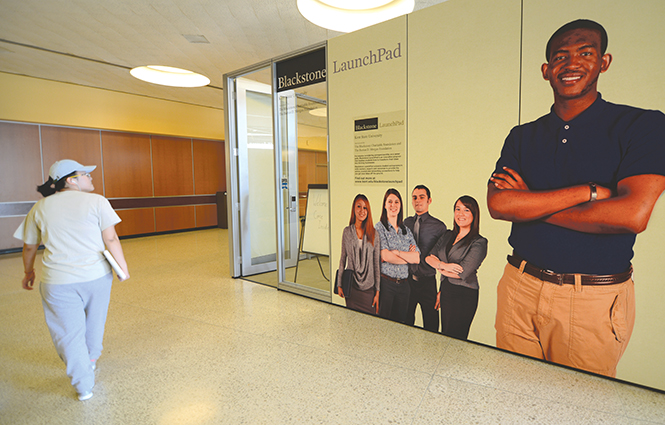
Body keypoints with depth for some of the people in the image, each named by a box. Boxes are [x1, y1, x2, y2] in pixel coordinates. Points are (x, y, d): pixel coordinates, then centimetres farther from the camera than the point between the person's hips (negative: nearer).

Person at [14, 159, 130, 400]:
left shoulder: (41, 208, 4)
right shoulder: (96, 201, -6)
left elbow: (29, 247, 12)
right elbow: (111, 239, -10)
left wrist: (29, 272, 28)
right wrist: (123, 267, -1)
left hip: (59, 282, 1)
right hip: (97, 275, 0)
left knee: (70, 332, 10)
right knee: (94, 323, 23)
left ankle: (84, 386, 16)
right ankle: (91, 360, 46)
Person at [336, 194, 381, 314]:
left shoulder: (373, 233, -1)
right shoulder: (347, 231, 2)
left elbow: (377, 264, 1)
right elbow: (343, 258, 7)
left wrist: (377, 291, -1)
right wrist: (339, 284, 4)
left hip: (369, 288, 0)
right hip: (351, 286, 1)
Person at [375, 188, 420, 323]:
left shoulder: (406, 230, 11)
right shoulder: (379, 227, -3)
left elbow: (417, 258, 1)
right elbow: (385, 256, -14)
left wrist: (395, 252, -11)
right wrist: (408, 257, -3)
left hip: (403, 284, 4)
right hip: (385, 282, -4)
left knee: (401, 322, 12)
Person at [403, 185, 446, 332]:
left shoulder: (439, 226, -3)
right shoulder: (406, 222, 7)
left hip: (428, 282, -3)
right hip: (407, 280, 3)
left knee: (431, 324, 5)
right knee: (405, 321, 13)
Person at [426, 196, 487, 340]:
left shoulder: (479, 243, -11)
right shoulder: (448, 235, 9)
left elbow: (462, 273, -18)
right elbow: (429, 257, 4)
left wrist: (439, 267, -4)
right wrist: (443, 265, -16)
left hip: (464, 296, -6)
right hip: (445, 290, 6)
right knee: (444, 338, 17)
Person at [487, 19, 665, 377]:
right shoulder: (522, 136, 6)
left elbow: (633, 215, -17)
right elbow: (498, 204, -10)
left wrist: (530, 203, -11)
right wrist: (590, 191, -16)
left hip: (595, 300, -2)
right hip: (520, 287, 3)